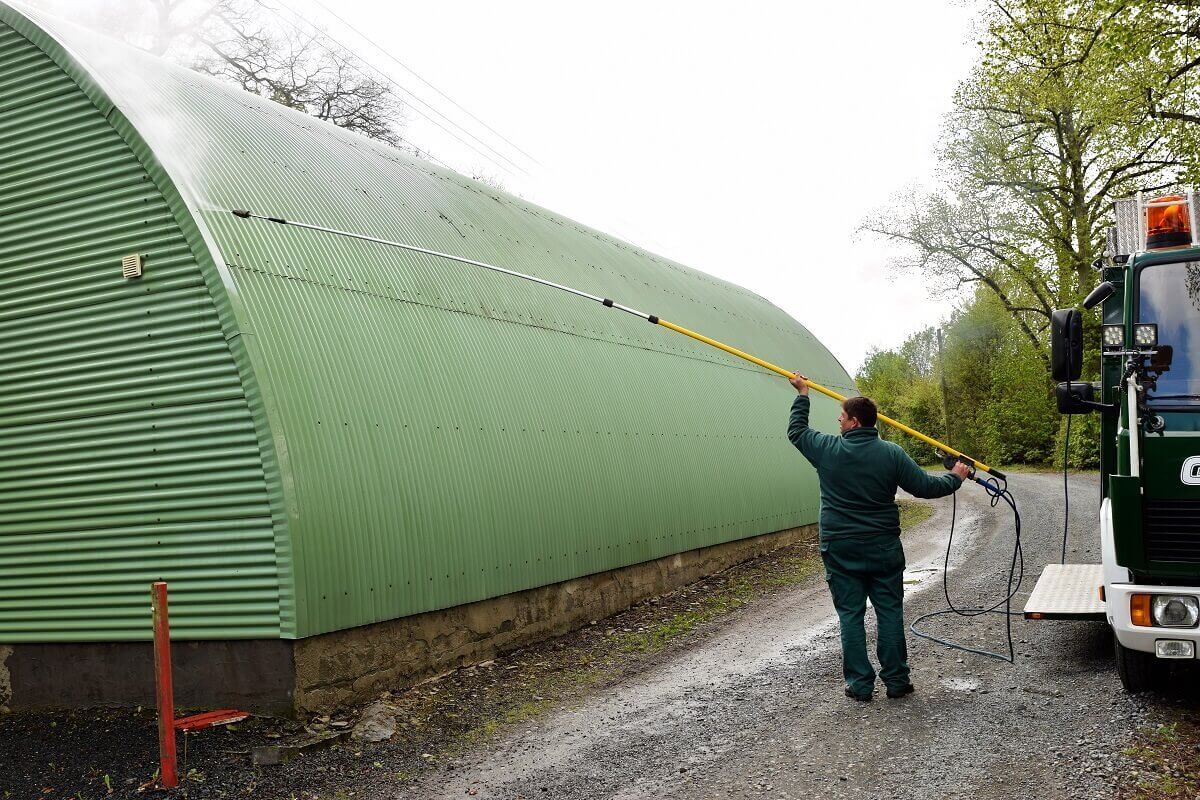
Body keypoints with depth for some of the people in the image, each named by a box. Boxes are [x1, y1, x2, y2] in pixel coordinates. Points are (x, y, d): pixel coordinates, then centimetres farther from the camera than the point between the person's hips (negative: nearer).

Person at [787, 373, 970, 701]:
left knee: (851, 615, 5)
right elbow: (925, 486, -2)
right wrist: (955, 478, 18)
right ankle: (896, 681, 15)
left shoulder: (828, 449, -7)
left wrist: (802, 395, 23)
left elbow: (796, 431, 10)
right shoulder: (891, 453, -6)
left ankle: (860, 684, 8)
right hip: (883, 548, 1)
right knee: (890, 612, 9)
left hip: (841, 551, -1)